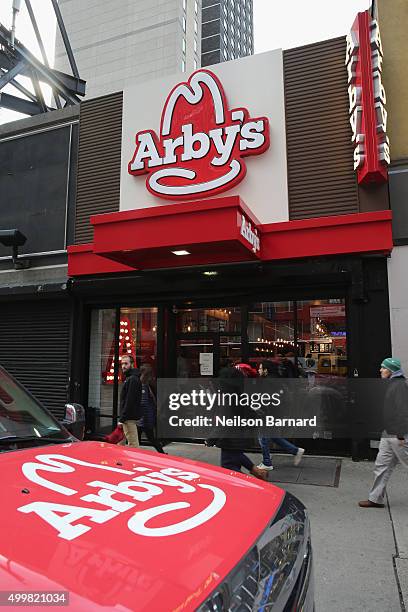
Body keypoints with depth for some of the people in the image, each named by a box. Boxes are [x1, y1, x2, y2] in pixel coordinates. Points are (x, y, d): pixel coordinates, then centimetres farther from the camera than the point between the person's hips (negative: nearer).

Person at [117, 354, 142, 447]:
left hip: (129, 418, -10)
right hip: (128, 418, 11)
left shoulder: (133, 379, -16)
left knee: (133, 444, -5)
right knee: (120, 442, 17)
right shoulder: (129, 378, 18)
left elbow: (129, 401, -21)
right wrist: (121, 418, 20)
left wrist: (122, 419, -20)